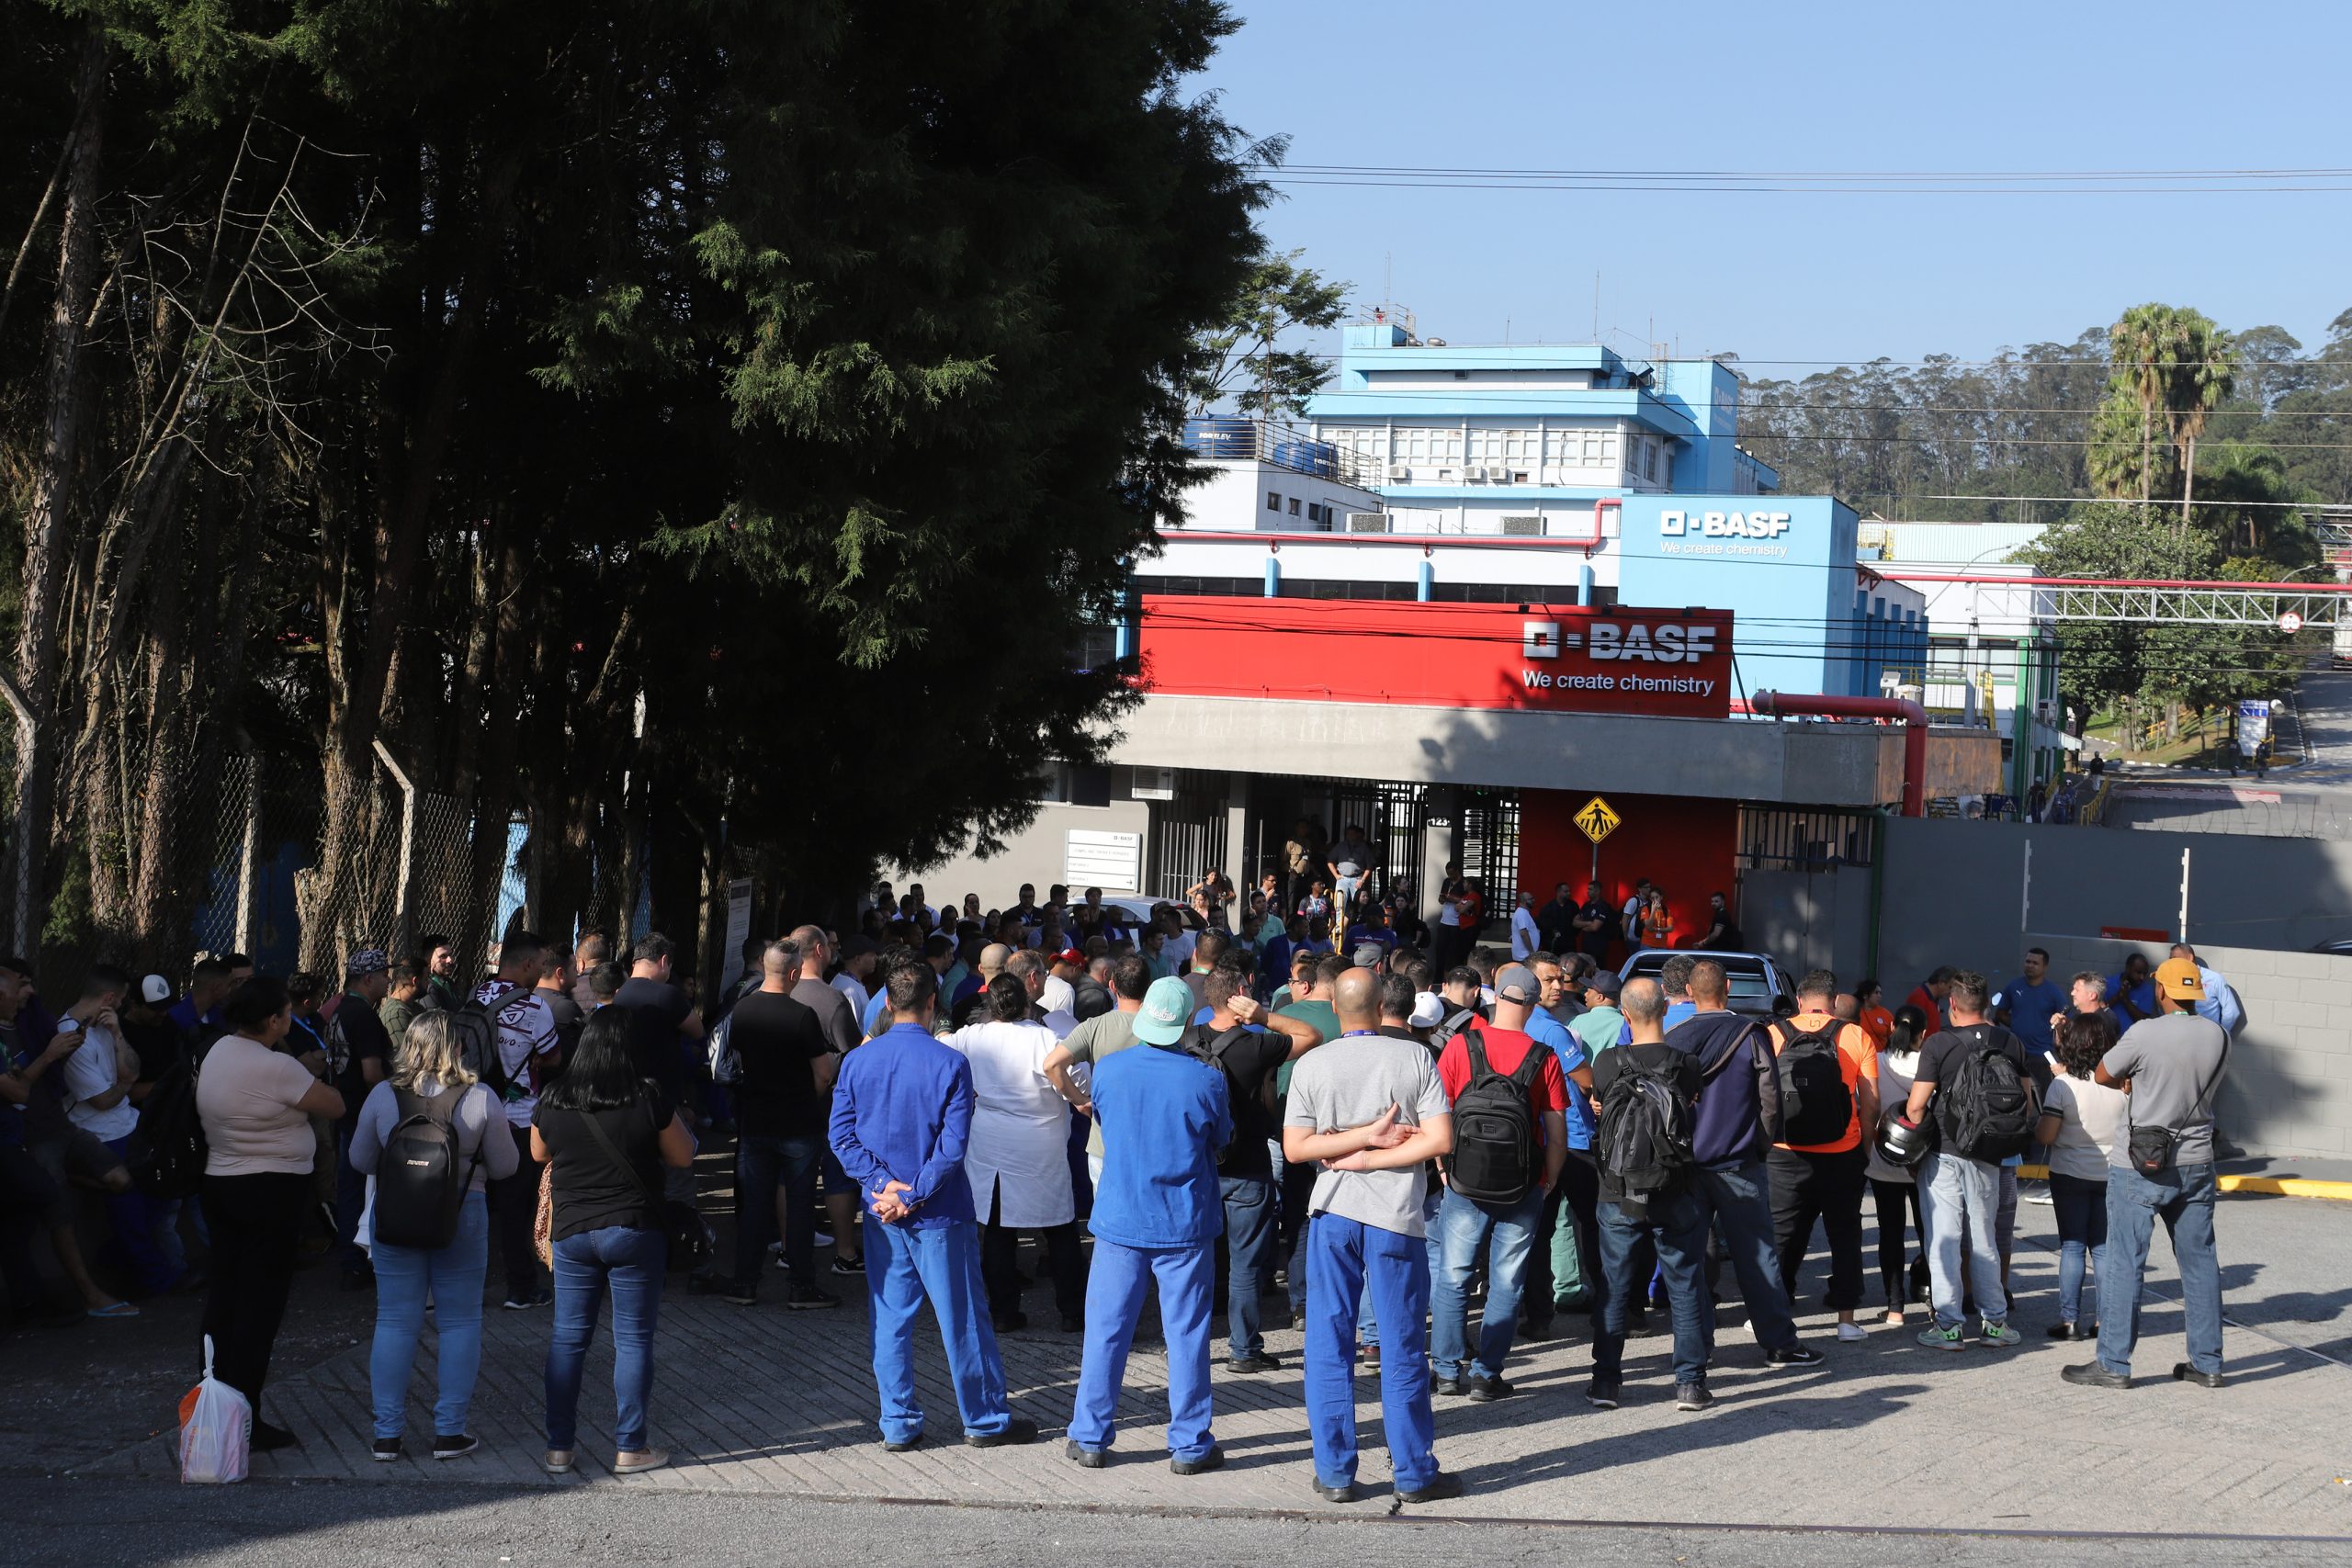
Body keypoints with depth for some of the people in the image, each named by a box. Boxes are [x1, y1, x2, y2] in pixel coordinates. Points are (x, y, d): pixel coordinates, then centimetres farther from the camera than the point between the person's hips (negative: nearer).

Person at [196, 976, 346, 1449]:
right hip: (272, 1192, -8)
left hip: (220, 1182, 9)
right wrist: (311, 1077, 6)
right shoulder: (275, 1068, -20)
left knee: (223, 1293, 14)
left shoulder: (218, 1051, 6)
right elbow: (335, 1107, -14)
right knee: (260, 1303, -3)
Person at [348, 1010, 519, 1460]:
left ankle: (387, 1432, 9)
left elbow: (360, 1161, 6)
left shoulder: (382, 1095, -4)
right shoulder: (481, 1099, -9)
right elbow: (504, 1166, -1)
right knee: (459, 1322, 8)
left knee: (395, 1322, 7)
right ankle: (449, 1432, 9)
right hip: (463, 1216, -1)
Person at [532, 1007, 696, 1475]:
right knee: (633, 1340, 5)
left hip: (571, 1231, 3)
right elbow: (682, 1157, 0)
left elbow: (539, 1154, 15)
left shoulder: (554, 1099, -3)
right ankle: (629, 1449, 9)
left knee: (567, 1337, 10)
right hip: (635, 1232, -3)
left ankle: (559, 1449, 12)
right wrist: (673, 1121, 16)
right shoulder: (648, 1097, -12)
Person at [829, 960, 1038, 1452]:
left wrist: (883, 1183, -9)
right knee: (963, 1316, 7)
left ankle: (898, 1425, 13)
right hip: (940, 1214, -3)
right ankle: (985, 1420, 16)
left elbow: (841, 1134, -3)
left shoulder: (857, 1060, 0)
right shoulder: (950, 1064, -11)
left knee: (889, 1319, 10)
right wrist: (912, 1196, -12)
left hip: (881, 1213, 3)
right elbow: (953, 1145, -16)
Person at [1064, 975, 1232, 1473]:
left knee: (1106, 1329, 9)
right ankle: (1189, 1444, 11)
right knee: (1186, 1333, 6)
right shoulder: (1206, 1079, -12)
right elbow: (1221, 1138, 4)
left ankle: (1089, 1438, 15)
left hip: (1120, 1219, 2)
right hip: (1184, 1225, -1)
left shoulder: (1108, 1070, -7)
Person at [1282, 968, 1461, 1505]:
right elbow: (1440, 1140, -9)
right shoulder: (1415, 1058, -3)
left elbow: (1295, 1148, -3)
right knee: (1403, 1349, 6)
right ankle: (1414, 1473, 12)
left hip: (1333, 1215, 1)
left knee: (1329, 1347, 7)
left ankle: (1334, 1473, 8)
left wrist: (1361, 1140, -4)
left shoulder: (1312, 1065, 0)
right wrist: (1373, 1151, -7)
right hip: (1396, 1217, -1)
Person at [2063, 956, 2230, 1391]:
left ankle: (2113, 1364, 1)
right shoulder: (2218, 1037, -1)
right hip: (2196, 1165, 5)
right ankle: (2207, 1363, 17)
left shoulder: (2144, 1035, -17)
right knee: (2200, 1262, 12)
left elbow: (2102, 1075, -2)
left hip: (2140, 1168, -5)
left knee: (2124, 1263, 0)